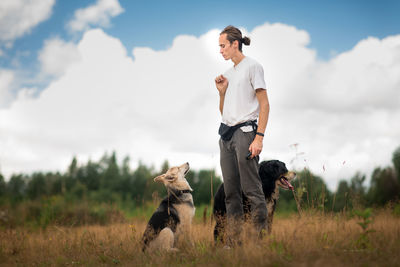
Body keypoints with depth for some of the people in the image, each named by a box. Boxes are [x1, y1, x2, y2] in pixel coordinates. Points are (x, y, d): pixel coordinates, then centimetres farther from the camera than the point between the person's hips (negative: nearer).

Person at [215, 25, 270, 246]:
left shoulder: (252, 67, -2)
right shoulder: (228, 74, 21)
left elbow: (264, 104, -9)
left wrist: (259, 137, -18)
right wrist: (222, 91, 8)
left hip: (245, 131, -8)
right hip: (226, 134, 8)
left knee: (252, 190, -10)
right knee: (231, 192, 5)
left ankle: (262, 239, -8)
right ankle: (233, 242, 8)